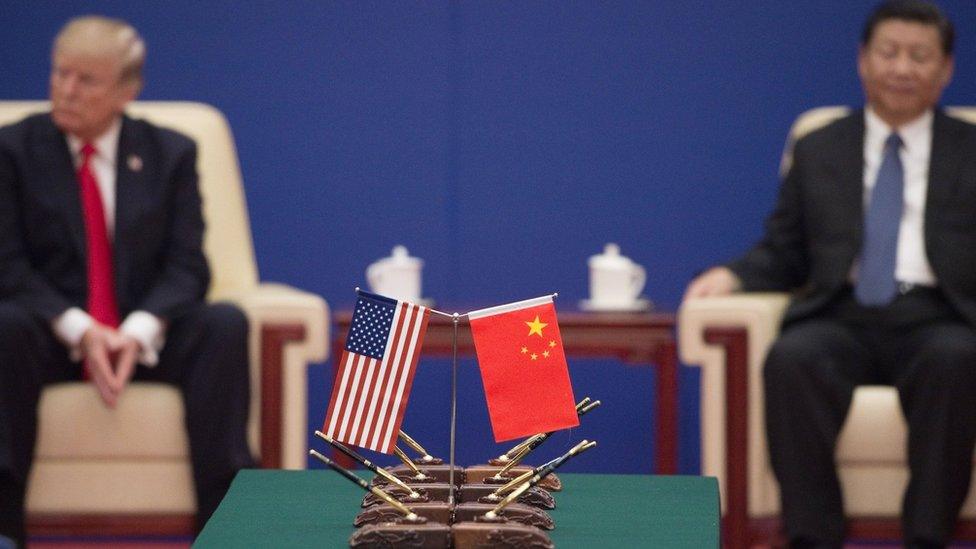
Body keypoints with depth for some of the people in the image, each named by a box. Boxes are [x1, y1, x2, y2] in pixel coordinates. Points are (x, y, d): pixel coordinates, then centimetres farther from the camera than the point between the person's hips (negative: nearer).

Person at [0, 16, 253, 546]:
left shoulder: (170, 154, 8)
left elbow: (186, 265, 0)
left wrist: (137, 331, -21)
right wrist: (79, 330, -21)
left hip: (144, 338, 2)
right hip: (51, 337, -1)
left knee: (225, 323, -28)